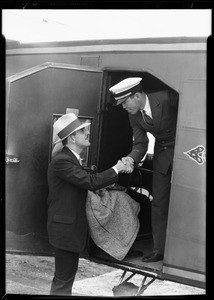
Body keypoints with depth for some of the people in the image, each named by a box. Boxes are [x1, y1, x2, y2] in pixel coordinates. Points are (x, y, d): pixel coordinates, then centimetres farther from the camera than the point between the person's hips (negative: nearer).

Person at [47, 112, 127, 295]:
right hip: (65, 228, -10)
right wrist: (115, 170, -16)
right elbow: (90, 182, -28)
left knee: (68, 273, 21)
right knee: (64, 278, 0)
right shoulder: (61, 161, -22)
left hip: (73, 226, 10)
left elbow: (85, 182, 14)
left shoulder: (72, 158, 11)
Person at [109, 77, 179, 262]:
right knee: (159, 203, 8)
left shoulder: (168, 97, -23)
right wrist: (131, 159, -22)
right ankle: (159, 250, 19)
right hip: (162, 155, 6)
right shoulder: (134, 115, -4)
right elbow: (140, 143, -2)